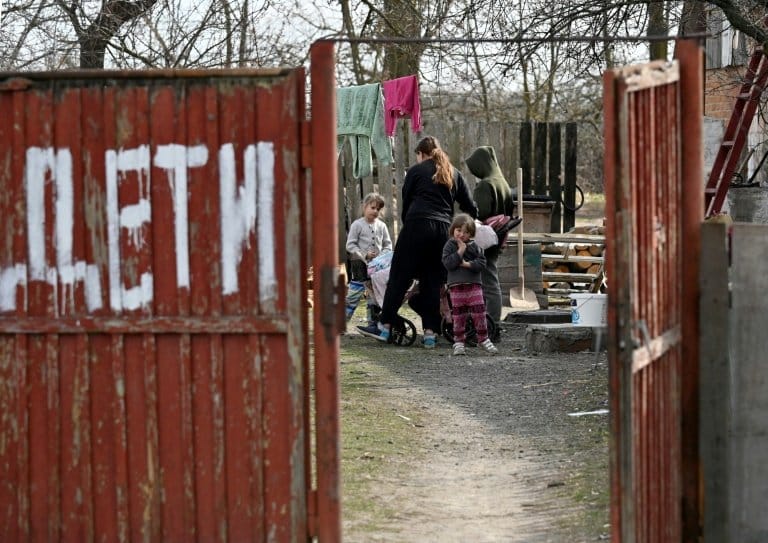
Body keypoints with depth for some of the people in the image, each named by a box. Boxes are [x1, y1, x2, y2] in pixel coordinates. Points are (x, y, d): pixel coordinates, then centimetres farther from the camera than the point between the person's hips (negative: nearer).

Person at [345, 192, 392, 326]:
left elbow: (388, 244, 12)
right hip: (360, 265, -5)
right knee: (354, 295, -7)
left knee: (375, 296, 10)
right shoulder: (357, 225, -6)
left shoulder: (381, 226, 6)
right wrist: (364, 255, -18)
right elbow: (350, 245, -8)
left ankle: (373, 323, 20)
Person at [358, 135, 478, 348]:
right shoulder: (454, 174, 20)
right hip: (443, 230, 4)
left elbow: (406, 202, 11)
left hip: (417, 225, -4)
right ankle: (430, 332, 1)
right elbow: (470, 207, 17)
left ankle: (384, 326, -3)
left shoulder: (416, 171, 9)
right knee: (433, 281, 6)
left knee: (399, 276, -2)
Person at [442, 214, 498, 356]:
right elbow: (448, 263, -12)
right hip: (456, 285, -1)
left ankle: (483, 340, 9)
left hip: (474, 284, 1)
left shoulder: (474, 246, 6)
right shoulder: (449, 245, 2)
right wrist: (461, 250, -14)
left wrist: (467, 264, -14)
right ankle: (458, 342, 9)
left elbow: (482, 263, -2)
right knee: (458, 316, 2)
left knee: (479, 313, -1)